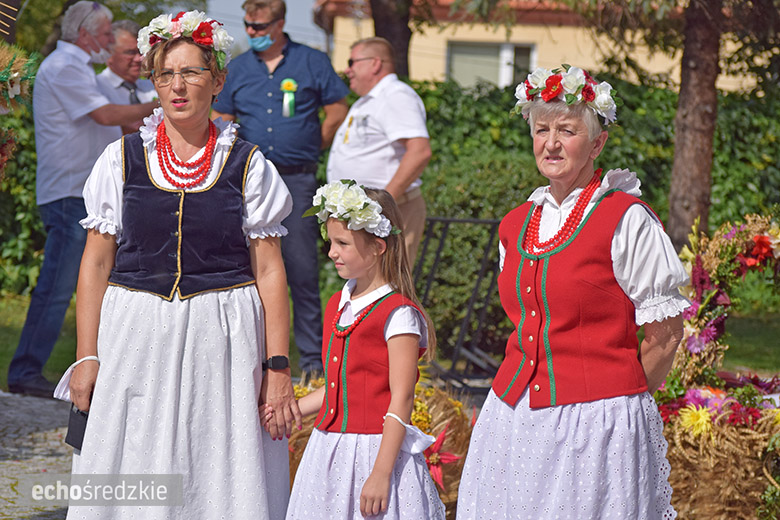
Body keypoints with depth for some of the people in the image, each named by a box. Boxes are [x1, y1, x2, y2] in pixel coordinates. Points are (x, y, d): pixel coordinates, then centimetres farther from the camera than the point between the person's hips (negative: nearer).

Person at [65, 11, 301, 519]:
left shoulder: (248, 166, 2)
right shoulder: (122, 160, 5)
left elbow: (270, 271, 1)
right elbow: (96, 265, 6)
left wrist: (277, 368, -5)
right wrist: (87, 356, 0)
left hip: (222, 342, -1)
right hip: (134, 339, 1)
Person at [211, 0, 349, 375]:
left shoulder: (312, 63, 3)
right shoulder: (238, 69, 11)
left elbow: (337, 113, 8)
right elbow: (221, 120, 17)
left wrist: (309, 150, 9)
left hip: (297, 180, -3)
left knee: (302, 270, -5)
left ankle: (313, 356, 1)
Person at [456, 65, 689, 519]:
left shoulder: (626, 221, -7)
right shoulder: (516, 226, 11)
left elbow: (666, 333, -4)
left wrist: (617, 400, 4)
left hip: (596, 428, -6)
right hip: (515, 421, 6)